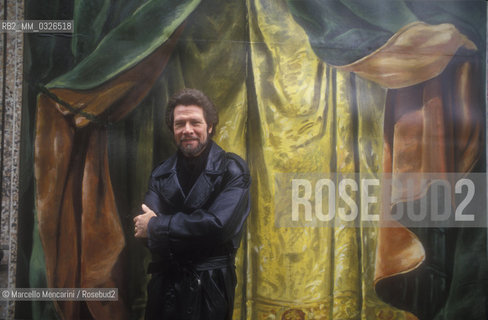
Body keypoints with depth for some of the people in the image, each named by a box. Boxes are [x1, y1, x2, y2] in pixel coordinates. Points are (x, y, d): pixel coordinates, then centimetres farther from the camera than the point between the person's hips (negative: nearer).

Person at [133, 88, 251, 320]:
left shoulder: (232, 170, -7)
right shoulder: (161, 175, 5)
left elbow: (219, 225, -20)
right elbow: (144, 227, -6)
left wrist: (157, 225, -12)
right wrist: (198, 230, -21)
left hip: (210, 287, -3)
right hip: (164, 285, 4)